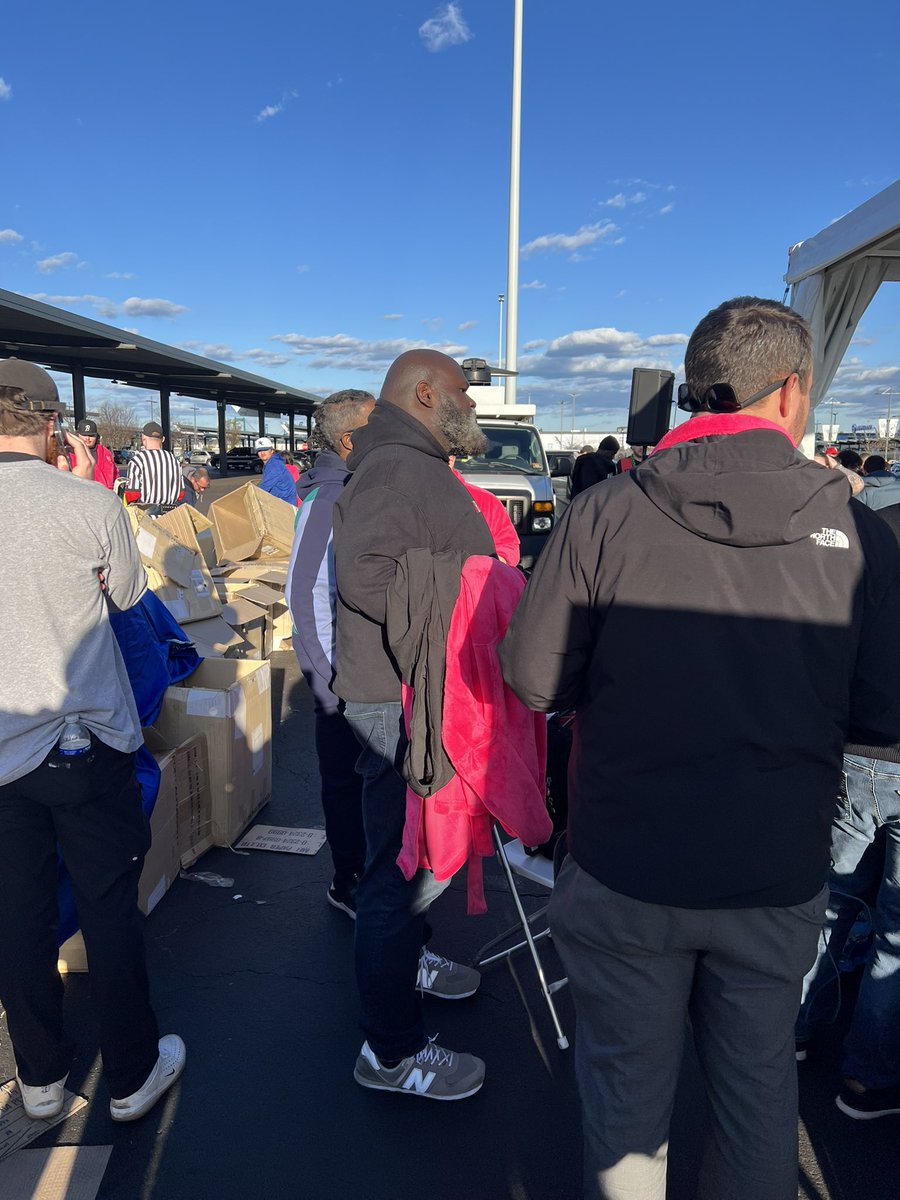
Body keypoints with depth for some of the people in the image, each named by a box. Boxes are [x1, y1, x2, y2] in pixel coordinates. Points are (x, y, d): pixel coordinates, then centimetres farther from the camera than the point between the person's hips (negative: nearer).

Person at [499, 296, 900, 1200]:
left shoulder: (604, 514, -14)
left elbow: (533, 678, -8)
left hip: (626, 870, -1)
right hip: (777, 878, 2)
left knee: (627, 1088, 21)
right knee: (759, 1087, 25)